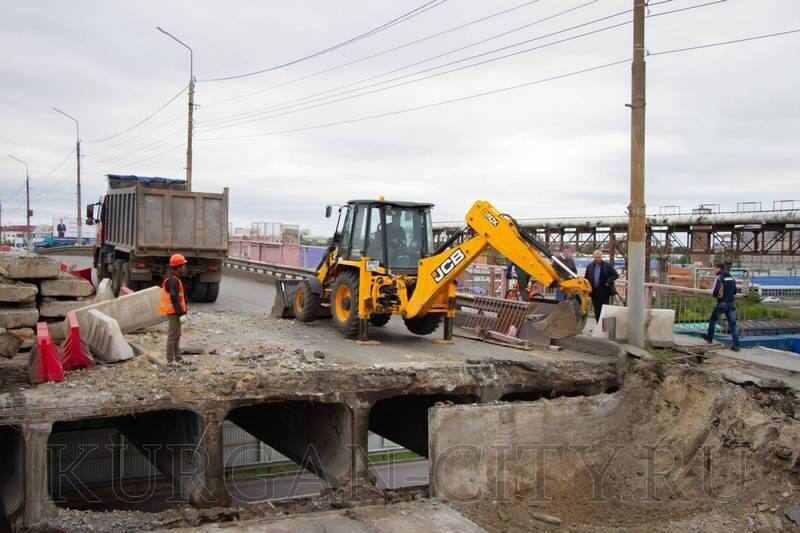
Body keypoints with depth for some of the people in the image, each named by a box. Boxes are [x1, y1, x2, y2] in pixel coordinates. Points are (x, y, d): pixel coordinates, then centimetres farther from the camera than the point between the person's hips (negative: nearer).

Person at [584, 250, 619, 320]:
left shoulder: (607, 265, -1)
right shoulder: (589, 266, 9)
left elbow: (616, 274, -1)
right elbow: (586, 278, 14)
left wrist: (608, 281, -13)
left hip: (604, 292, -3)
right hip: (594, 292, 3)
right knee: (597, 311, 8)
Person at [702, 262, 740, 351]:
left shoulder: (719, 278, -10)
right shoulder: (731, 278, 11)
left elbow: (714, 292, -17)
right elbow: (735, 291, 19)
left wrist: (714, 295, 4)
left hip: (722, 303, -5)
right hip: (731, 303, 5)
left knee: (713, 319, 17)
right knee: (733, 324, 3)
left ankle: (710, 338, 28)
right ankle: (736, 345, -3)